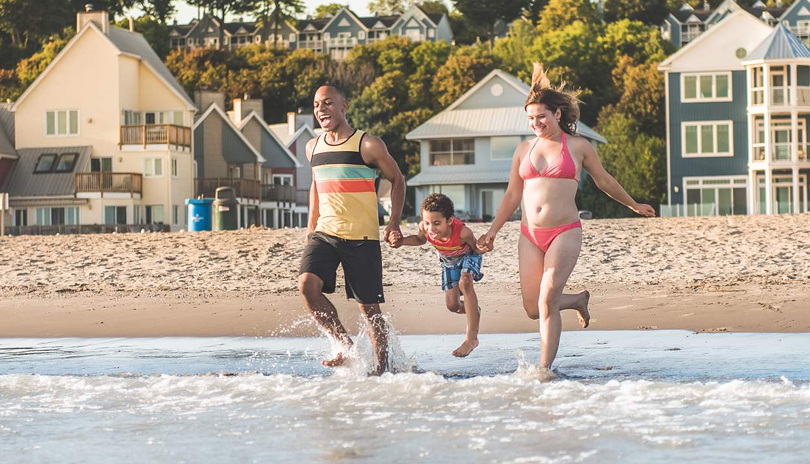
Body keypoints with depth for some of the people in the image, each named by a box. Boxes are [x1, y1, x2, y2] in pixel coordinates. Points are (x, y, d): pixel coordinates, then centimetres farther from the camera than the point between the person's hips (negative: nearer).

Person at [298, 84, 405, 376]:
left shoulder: (368, 145, -5)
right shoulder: (313, 148, 11)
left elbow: (397, 180, 4)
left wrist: (394, 221, -5)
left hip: (361, 237, -4)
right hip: (325, 233, 4)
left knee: (368, 307, 0)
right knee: (307, 284, -21)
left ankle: (382, 365, 15)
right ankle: (345, 346, -8)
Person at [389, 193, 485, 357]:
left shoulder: (462, 232, -44)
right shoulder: (425, 228, -33)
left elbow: (477, 249, -24)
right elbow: (421, 239, -7)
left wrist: (483, 247, -47)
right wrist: (402, 241, -24)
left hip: (468, 255, -4)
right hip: (448, 261, 4)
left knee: (465, 282, -33)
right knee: (452, 305, 0)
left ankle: (472, 338, -28)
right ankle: (473, 311, 41)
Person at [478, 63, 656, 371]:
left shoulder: (578, 147, 3)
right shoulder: (524, 149, 12)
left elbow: (604, 181, 18)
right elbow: (513, 195, 18)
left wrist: (633, 205, 28)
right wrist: (492, 232, 14)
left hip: (564, 233, -4)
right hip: (530, 235, 4)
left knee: (547, 302, -18)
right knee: (533, 309, 3)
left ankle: (545, 368, -14)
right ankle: (578, 300, 34)